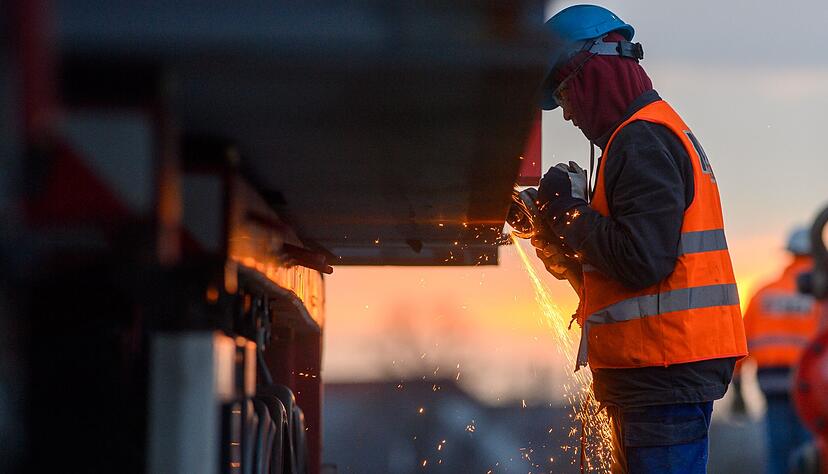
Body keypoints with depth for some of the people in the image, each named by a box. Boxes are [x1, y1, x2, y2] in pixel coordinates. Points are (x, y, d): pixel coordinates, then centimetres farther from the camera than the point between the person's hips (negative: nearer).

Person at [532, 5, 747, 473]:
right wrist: (571, 249, 9)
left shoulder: (642, 140, -12)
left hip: (667, 369, -11)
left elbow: (642, 259, -22)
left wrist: (571, 211, -8)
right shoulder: (663, 132, 21)